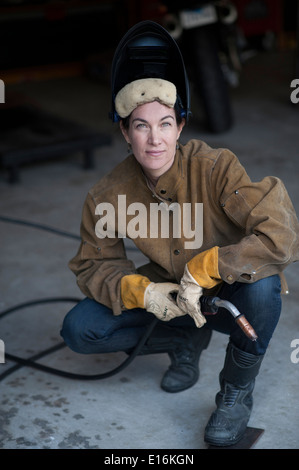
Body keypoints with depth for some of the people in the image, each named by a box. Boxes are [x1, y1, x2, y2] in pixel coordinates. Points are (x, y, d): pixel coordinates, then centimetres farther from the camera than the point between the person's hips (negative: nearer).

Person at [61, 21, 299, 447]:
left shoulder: (216, 167, -27)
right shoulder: (107, 196, -15)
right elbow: (94, 264, -4)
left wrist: (203, 270, -34)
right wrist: (140, 291, -24)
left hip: (229, 294, -3)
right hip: (167, 296, 4)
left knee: (262, 283, -38)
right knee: (80, 329, -14)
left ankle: (237, 390, -10)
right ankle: (186, 341, 9)